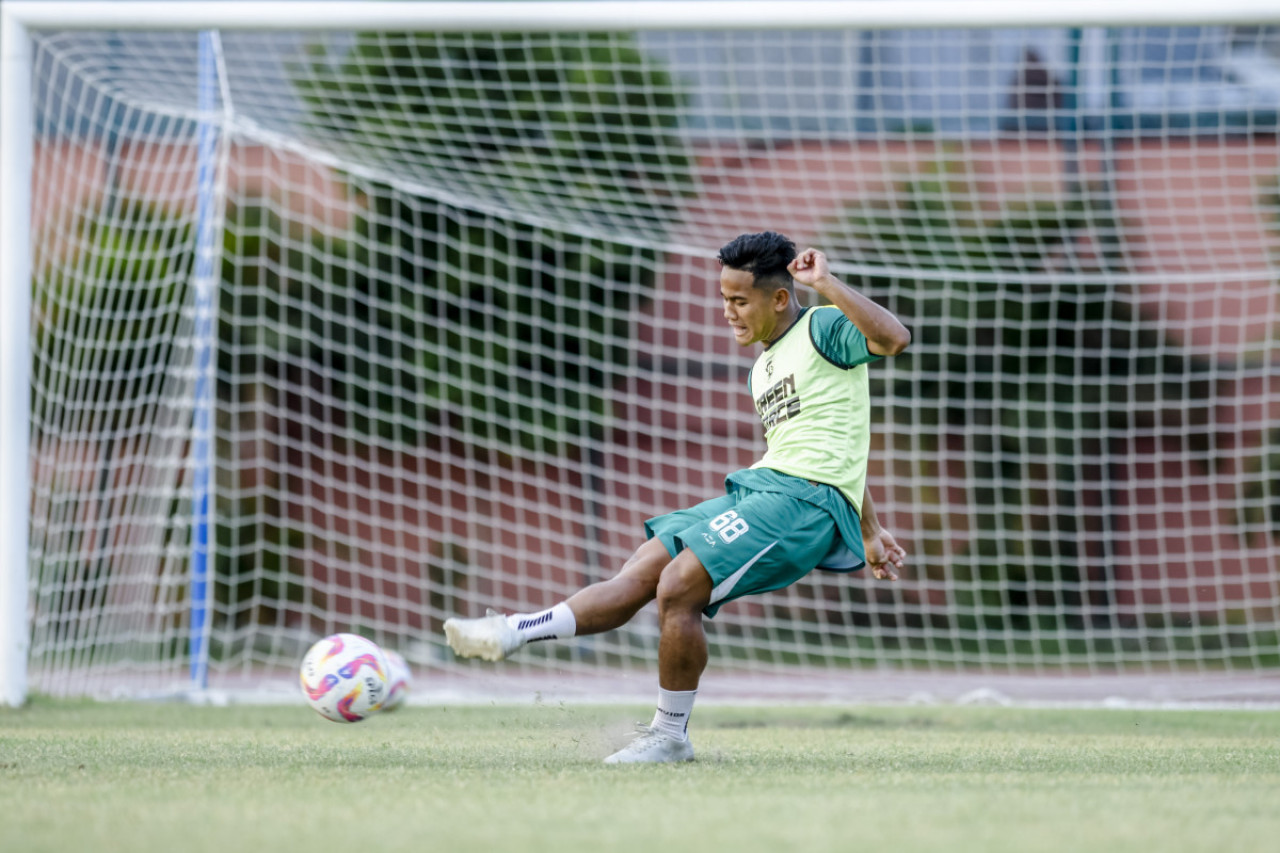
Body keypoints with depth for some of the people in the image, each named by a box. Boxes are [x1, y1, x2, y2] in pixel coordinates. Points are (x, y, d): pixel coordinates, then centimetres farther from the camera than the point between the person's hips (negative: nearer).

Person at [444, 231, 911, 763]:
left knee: (679, 585, -19)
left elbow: (895, 339, -24)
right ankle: (512, 633, -9)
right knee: (639, 574, -2)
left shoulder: (823, 329, -3)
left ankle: (670, 734, -7)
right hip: (761, 484, 9)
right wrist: (868, 531, 33)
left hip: (806, 498, -9)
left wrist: (826, 284, -24)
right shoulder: (762, 370, 23)